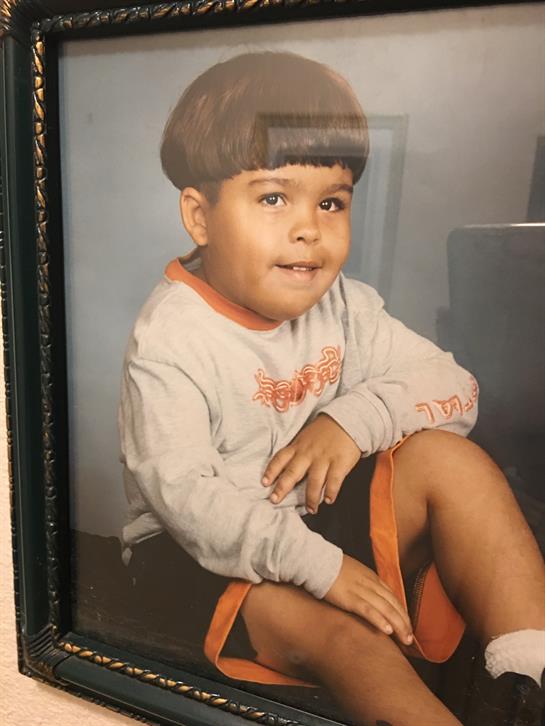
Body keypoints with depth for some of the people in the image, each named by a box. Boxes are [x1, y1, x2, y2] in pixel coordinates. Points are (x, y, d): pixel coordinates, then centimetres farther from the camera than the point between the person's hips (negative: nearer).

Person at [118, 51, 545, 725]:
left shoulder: (341, 304, -3)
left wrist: (356, 417, -22)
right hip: (204, 551, -4)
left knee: (448, 458, -15)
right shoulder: (168, 341, -19)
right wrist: (317, 565, -28)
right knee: (337, 632, -30)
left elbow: (454, 386, -3)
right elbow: (183, 495, -24)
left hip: (320, 516, 5)